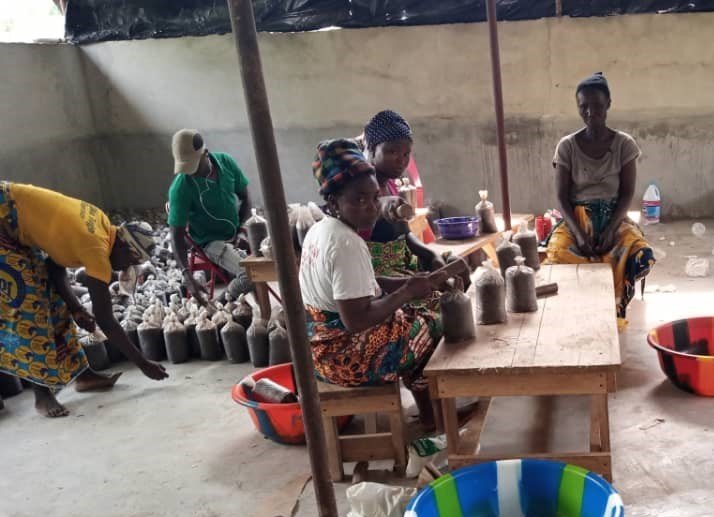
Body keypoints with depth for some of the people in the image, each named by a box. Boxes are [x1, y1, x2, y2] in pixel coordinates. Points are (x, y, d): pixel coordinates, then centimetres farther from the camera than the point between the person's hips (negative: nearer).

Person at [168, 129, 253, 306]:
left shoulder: (225, 161, -11)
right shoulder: (180, 188, -22)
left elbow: (244, 197, 2)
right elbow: (177, 235, -20)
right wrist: (188, 277, -31)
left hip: (237, 233, 7)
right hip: (211, 242, -7)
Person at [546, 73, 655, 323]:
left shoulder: (624, 144, -1)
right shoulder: (567, 146, -3)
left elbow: (627, 194, -3)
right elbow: (562, 196, -5)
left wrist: (610, 229, -20)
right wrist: (578, 232, -20)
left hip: (614, 217, 1)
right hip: (576, 218, 0)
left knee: (642, 256, -30)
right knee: (558, 255, -34)